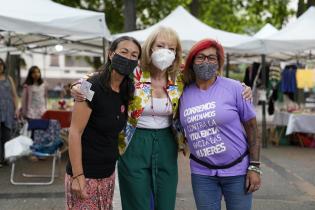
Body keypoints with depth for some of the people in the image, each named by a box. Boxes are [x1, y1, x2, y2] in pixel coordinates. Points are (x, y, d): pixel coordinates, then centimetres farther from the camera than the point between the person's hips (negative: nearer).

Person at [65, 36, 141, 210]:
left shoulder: (126, 91, 5)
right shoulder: (93, 87, -16)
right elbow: (75, 132, -18)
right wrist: (78, 176, -20)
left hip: (108, 174, 7)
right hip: (86, 175, -7)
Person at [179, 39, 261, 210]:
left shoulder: (234, 88, -8)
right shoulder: (184, 93, 0)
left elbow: (251, 126, -6)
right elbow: (181, 127, 15)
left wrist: (254, 167, -8)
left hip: (237, 170, -2)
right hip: (202, 173, 2)